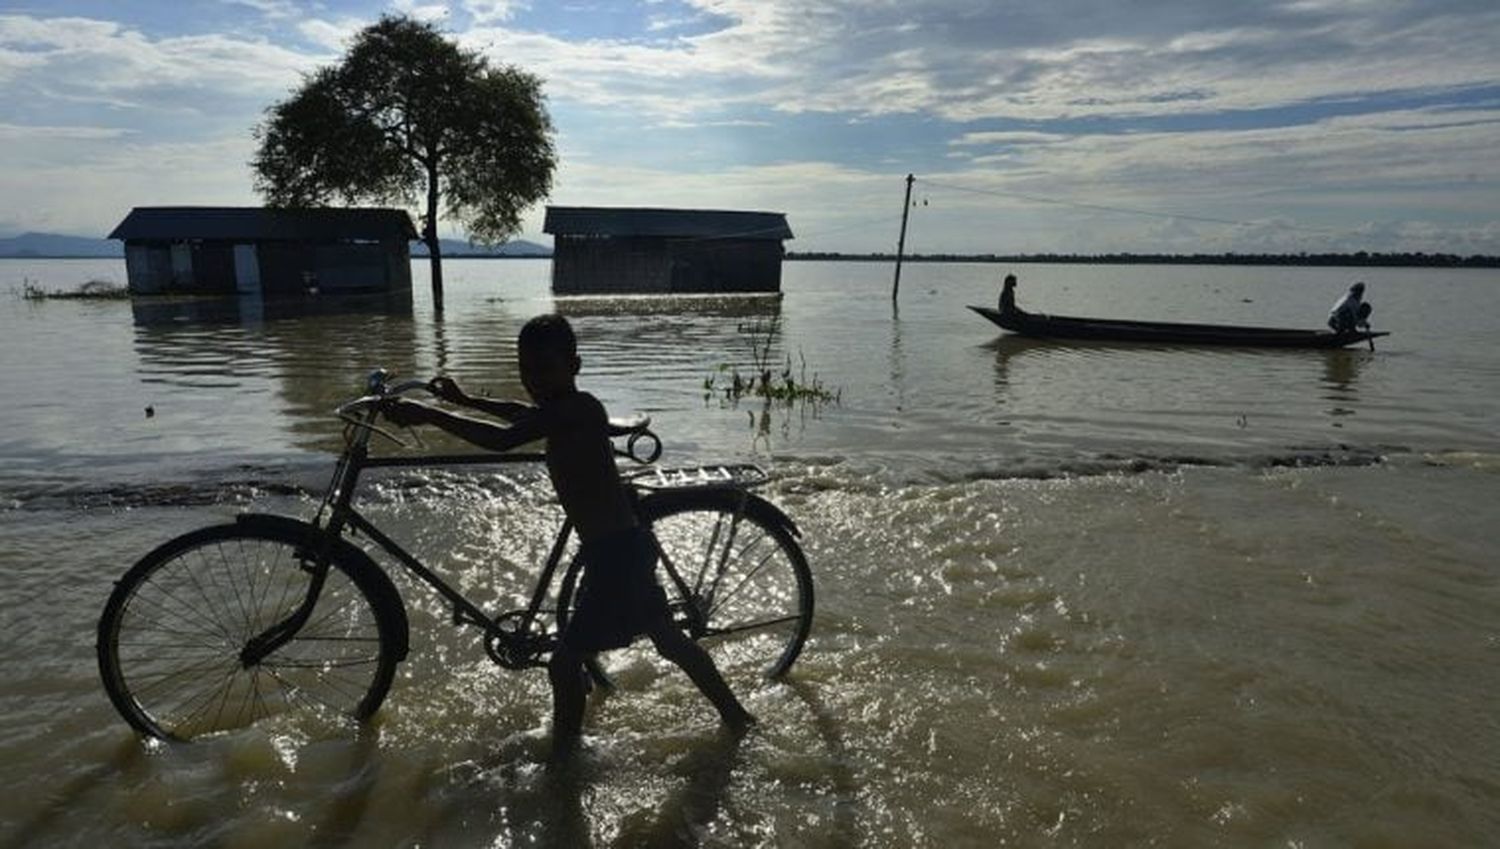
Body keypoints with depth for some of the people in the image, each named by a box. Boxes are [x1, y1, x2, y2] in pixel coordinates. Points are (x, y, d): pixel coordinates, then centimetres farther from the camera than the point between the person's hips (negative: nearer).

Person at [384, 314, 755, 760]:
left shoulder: (579, 409, -21)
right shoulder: (566, 411, 8)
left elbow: (505, 439, -31)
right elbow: (530, 414, 30)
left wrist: (428, 415, -26)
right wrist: (466, 400, 33)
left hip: (616, 555, -11)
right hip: (625, 549, 11)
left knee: (565, 661, -5)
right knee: (668, 639, 23)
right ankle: (734, 713, 39)